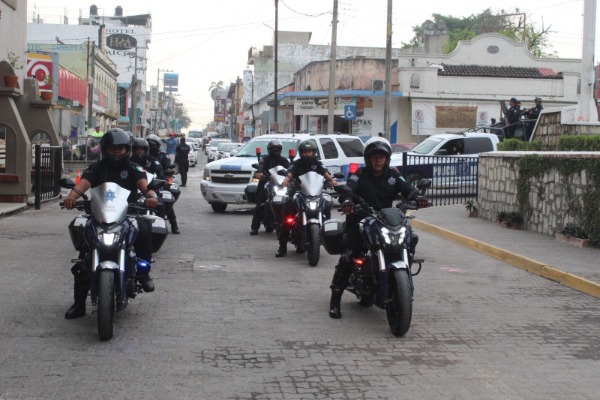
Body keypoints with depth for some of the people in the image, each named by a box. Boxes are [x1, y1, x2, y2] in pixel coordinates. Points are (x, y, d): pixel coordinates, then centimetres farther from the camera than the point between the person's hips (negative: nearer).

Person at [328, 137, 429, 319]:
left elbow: (406, 187, -7)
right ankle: (335, 301, -11)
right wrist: (346, 200, -41)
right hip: (360, 221, -3)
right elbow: (349, 188, -17)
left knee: (412, 239, -13)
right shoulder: (360, 174, 1)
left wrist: (417, 196, -30)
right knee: (347, 258, -18)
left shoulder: (393, 175, 10)